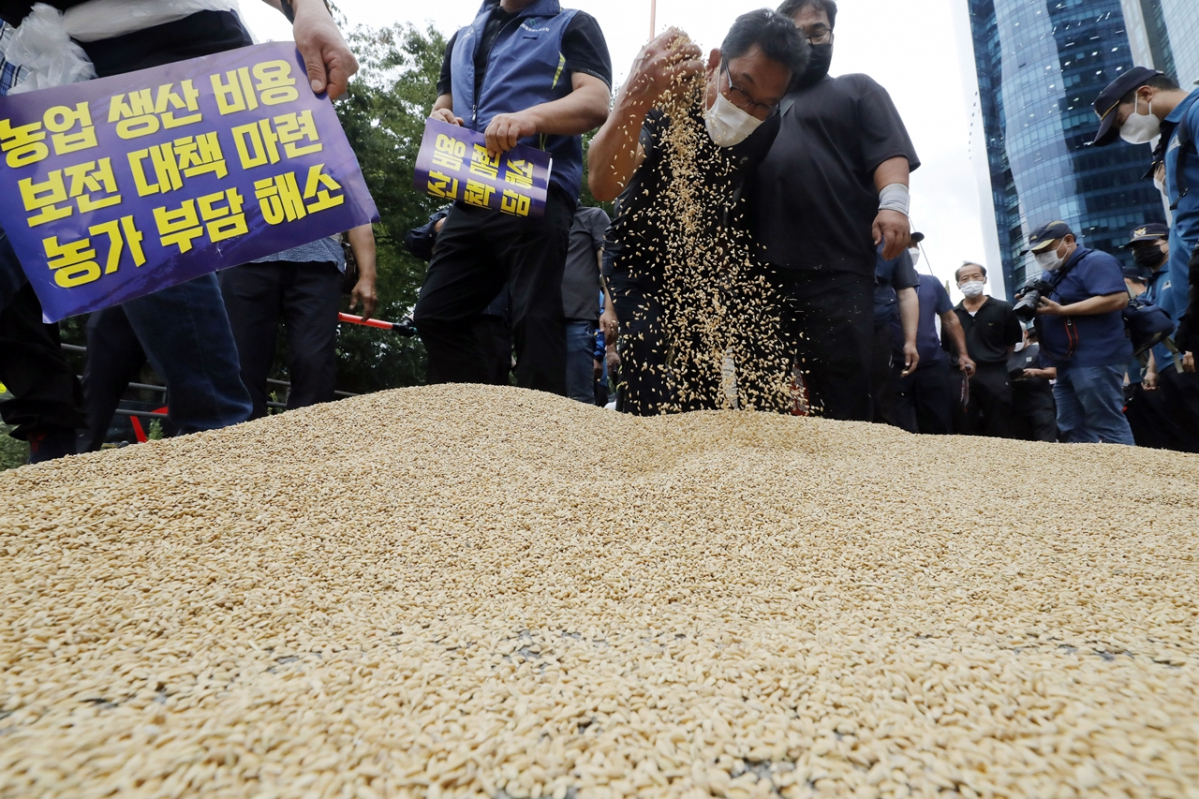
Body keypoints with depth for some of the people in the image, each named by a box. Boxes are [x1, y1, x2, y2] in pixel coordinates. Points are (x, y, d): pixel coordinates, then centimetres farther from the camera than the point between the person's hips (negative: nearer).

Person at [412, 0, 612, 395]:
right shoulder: (464, 37, 28)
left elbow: (596, 102, -8)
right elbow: (442, 104, 32)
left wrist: (530, 117, -26)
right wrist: (440, 117, 6)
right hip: (471, 200, 7)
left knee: (534, 323, -11)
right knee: (435, 314, 5)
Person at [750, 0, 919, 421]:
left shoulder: (857, 90, 20)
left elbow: (888, 152, 4)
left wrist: (892, 201, -15)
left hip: (835, 268, -3)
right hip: (763, 269, 4)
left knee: (841, 393, -9)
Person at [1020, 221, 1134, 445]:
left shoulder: (1095, 262, -8)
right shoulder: (1051, 273, 19)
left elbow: (1118, 298, -21)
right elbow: (1050, 310, 25)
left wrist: (1062, 310, -22)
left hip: (1095, 360, -9)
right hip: (1067, 363, 9)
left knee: (1108, 426, -7)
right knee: (1072, 430, 10)